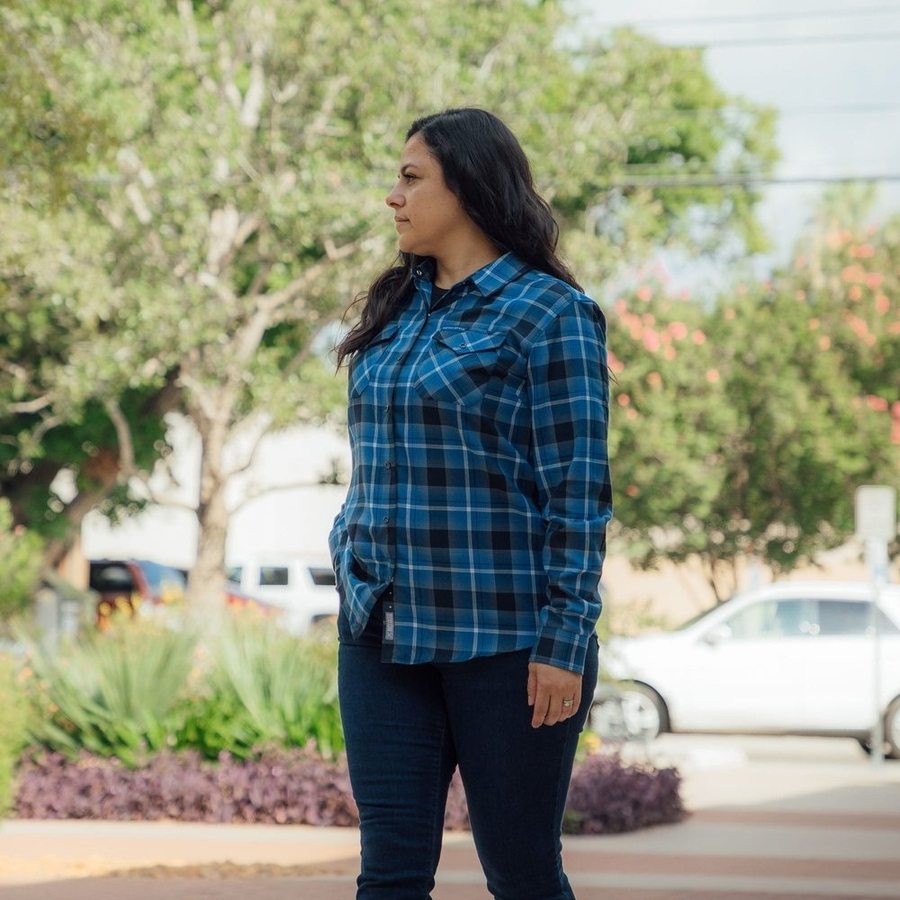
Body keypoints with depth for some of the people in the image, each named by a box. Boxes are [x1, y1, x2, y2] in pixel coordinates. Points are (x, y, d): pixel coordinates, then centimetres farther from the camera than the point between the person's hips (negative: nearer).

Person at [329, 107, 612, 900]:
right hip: (385, 634, 6)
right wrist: (357, 584, 15)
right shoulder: (399, 309, 13)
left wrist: (563, 642, -14)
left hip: (503, 642, -6)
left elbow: (579, 490, -10)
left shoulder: (548, 313, -7)